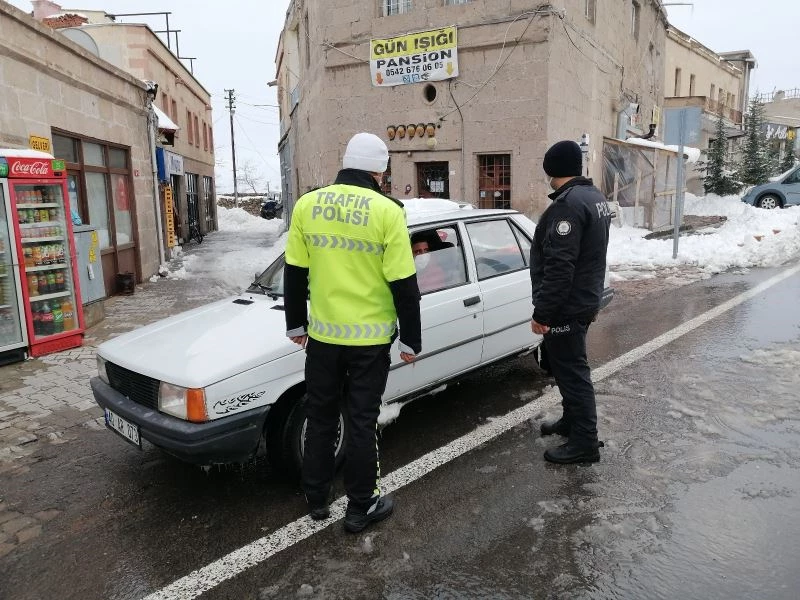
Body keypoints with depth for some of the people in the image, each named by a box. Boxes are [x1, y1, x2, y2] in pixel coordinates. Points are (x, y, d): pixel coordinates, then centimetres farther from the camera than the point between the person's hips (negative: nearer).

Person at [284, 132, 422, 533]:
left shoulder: (307, 205, -1)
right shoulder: (387, 211, -12)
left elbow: (294, 273, 5)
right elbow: (404, 285, -11)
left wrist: (295, 324, 17)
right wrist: (411, 339, -1)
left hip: (322, 334, 3)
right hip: (370, 338, -3)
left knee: (320, 418, 18)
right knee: (361, 422, 10)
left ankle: (317, 500, 32)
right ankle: (361, 507, 23)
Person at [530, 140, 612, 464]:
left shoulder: (568, 204, -21)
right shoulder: (595, 196, 12)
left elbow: (559, 266, -27)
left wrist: (542, 312, -22)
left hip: (566, 306, -10)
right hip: (585, 300, 10)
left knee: (572, 370, -1)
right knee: (571, 367, 22)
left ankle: (585, 442, 9)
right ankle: (572, 420, 37)